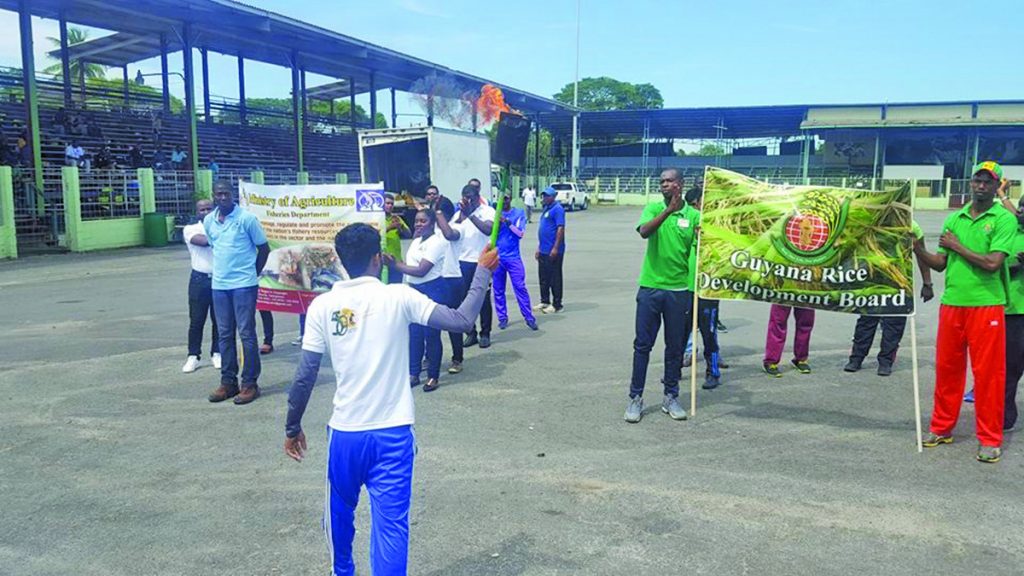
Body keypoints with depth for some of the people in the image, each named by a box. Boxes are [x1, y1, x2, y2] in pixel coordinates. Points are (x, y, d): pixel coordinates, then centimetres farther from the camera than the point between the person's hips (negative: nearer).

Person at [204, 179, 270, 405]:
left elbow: (264, 248, 0)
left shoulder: (247, 218, -8)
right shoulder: (208, 221, 7)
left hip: (244, 285, -5)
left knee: (246, 334, -2)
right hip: (219, 285, 5)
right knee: (225, 335, 10)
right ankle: (228, 382, 19)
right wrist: (223, 269, 14)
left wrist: (252, 274, 5)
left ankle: (250, 384, 5)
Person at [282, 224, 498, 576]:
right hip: (393, 434, -2)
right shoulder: (398, 297, -9)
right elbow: (461, 321, -9)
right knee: (391, 524, 2)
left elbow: (304, 377, -3)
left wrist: (292, 428, 10)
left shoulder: (322, 305, -4)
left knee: (339, 513, 25)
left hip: (345, 434, 2)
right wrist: (482, 271, 2)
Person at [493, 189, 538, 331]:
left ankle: (529, 317, 1)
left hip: (513, 257, -2)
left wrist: (508, 222, -17)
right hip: (497, 257, 2)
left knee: (520, 287, -5)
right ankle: (502, 318, 16)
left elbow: (520, 233, -6)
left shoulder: (519, 213, 2)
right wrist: (498, 222, -15)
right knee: (498, 289, 5)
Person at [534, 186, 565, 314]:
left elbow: (560, 229, -19)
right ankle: (545, 301, 25)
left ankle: (557, 305, 5)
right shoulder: (546, 209, 17)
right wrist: (539, 247, 21)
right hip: (543, 251, 9)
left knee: (555, 278, -2)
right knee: (543, 277, 14)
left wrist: (555, 248, -23)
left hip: (553, 252, -9)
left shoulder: (557, 209, -12)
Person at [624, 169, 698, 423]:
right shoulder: (653, 208, 3)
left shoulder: (693, 216, 3)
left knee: (675, 346, 10)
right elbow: (644, 231, -17)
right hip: (650, 287, -1)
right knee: (643, 344, 3)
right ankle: (636, 398, 12)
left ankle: (671, 397, 23)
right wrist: (669, 210, -25)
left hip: (679, 290, 1)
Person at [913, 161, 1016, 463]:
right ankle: (942, 428, 22)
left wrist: (957, 246, -7)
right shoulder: (954, 219, 12)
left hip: (986, 305, -4)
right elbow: (940, 264, 13)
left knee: (988, 373, 0)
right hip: (951, 304, 5)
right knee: (946, 368, 10)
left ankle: (990, 440, 10)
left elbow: (992, 263, -15)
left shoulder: (1004, 219, -3)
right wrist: (918, 249, -2)